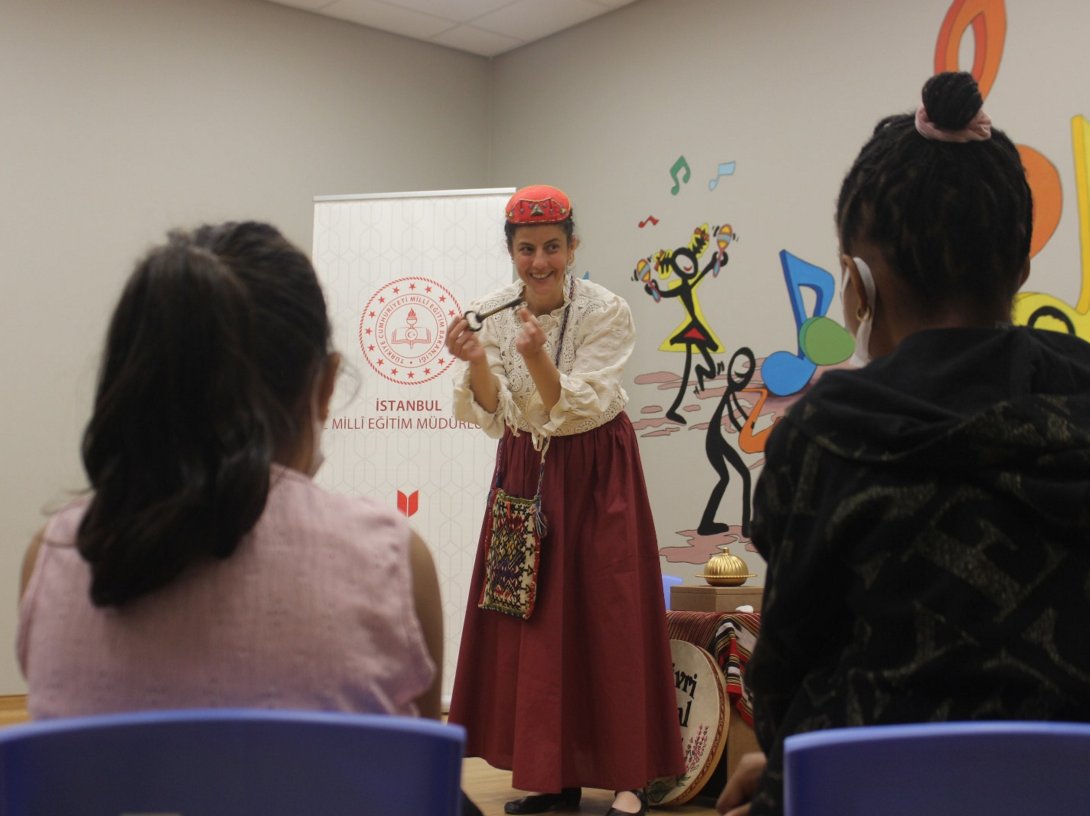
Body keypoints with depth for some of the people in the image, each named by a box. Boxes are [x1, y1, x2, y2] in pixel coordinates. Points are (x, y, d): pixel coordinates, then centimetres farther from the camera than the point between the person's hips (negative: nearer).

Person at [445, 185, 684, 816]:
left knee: (608, 617, -3)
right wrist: (476, 363, -26)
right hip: (525, 472, 4)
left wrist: (537, 357, -35)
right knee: (528, 619, 6)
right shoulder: (492, 313, -4)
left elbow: (577, 411, -20)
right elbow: (496, 416, -8)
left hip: (597, 475, -4)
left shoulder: (607, 312, -14)